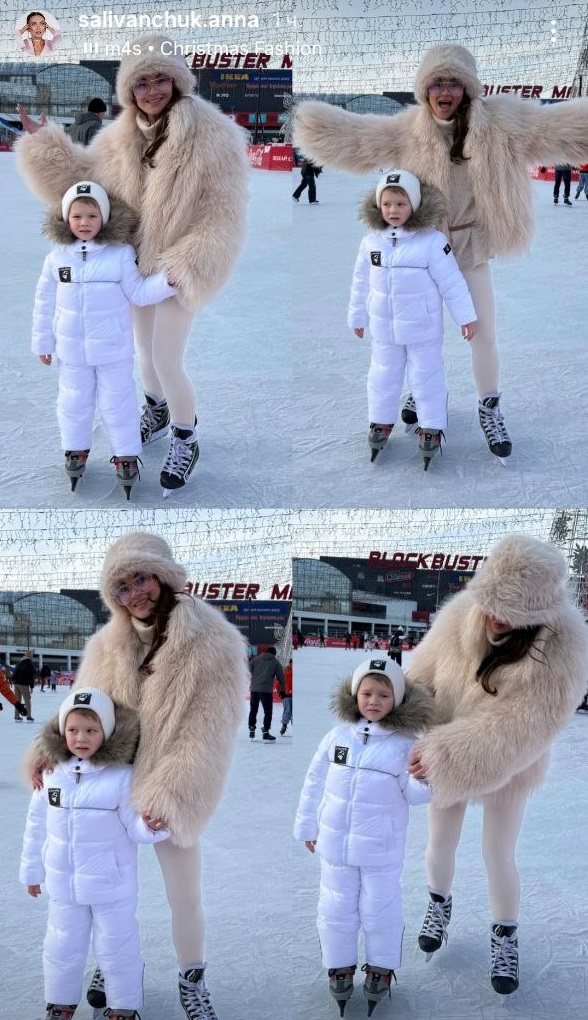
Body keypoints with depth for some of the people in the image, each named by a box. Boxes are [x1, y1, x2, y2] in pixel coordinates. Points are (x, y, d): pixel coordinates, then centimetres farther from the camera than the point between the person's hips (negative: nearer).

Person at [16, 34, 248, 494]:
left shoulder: (212, 135, -22)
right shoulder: (123, 137, -4)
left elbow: (223, 214, -21)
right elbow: (83, 175, 3)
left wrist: (187, 269, -28)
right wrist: (41, 138, -8)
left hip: (179, 270, -6)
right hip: (138, 264, 6)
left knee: (167, 363, -3)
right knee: (147, 350, 22)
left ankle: (186, 442, 20)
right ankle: (157, 415, 48)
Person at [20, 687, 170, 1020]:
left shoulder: (122, 776, -17)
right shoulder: (52, 773, -6)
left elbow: (134, 826, -11)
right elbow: (37, 825, 5)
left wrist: (150, 827, -34)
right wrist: (32, 869, 11)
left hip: (111, 883, -3)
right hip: (63, 881, 4)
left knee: (117, 947, 10)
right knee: (62, 946, 18)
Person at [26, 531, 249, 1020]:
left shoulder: (212, 644, -17)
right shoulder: (108, 645, -1)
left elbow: (209, 733, -21)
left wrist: (172, 794, -30)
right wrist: (50, 748, -16)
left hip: (170, 795, -4)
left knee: (185, 895, 9)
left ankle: (192, 980, 30)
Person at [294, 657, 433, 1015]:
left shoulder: (405, 743, -10)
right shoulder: (338, 737, -4)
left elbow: (413, 794, -8)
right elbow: (316, 783, 5)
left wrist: (423, 778, -30)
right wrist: (308, 825, 10)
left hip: (382, 847, -2)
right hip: (336, 842, 2)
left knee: (380, 909, 9)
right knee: (336, 908, 12)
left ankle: (381, 968, 28)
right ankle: (340, 966, 29)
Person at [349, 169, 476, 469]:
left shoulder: (432, 242, -18)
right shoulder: (371, 241, -5)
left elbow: (452, 282, -12)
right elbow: (361, 283, 6)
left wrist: (466, 317, -8)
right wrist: (357, 316, 14)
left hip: (422, 328, -4)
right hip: (383, 326, 4)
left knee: (426, 376, 7)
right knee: (383, 375, 15)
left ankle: (431, 428, 19)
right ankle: (381, 421, 31)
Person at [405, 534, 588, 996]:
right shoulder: (463, 613, -21)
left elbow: (519, 727, -32)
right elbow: (424, 673, -7)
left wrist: (444, 756, -36)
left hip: (507, 769, -3)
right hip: (445, 757, 3)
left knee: (499, 857, 10)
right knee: (440, 843, 19)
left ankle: (505, 936, 37)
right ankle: (439, 902, 50)